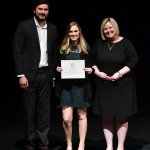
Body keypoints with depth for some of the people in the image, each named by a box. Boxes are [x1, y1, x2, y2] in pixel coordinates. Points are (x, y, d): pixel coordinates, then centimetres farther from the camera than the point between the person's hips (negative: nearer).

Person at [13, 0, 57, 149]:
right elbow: (17, 52, -6)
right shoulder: (23, 26, -3)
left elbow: (54, 53, 13)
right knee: (29, 112, 3)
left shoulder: (52, 29, 10)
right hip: (29, 75, -4)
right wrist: (21, 75, -12)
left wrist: (53, 75, 10)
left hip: (45, 74, 4)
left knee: (44, 111, 6)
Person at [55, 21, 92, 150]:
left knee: (82, 115, 9)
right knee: (66, 119, -6)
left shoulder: (85, 48, 4)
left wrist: (90, 70, -11)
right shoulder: (62, 48, 5)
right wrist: (57, 69, -9)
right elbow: (57, 65, 12)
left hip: (81, 85, 0)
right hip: (66, 86, 0)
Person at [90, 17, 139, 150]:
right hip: (104, 86, 3)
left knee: (121, 117, 1)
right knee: (106, 117, 5)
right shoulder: (99, 44, 6)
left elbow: (134, 61, -9)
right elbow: (92, 61, 12)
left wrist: (120, 73, -16)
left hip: (122, 86, -3)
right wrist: (97, 72, -6)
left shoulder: (125, 43, -5)